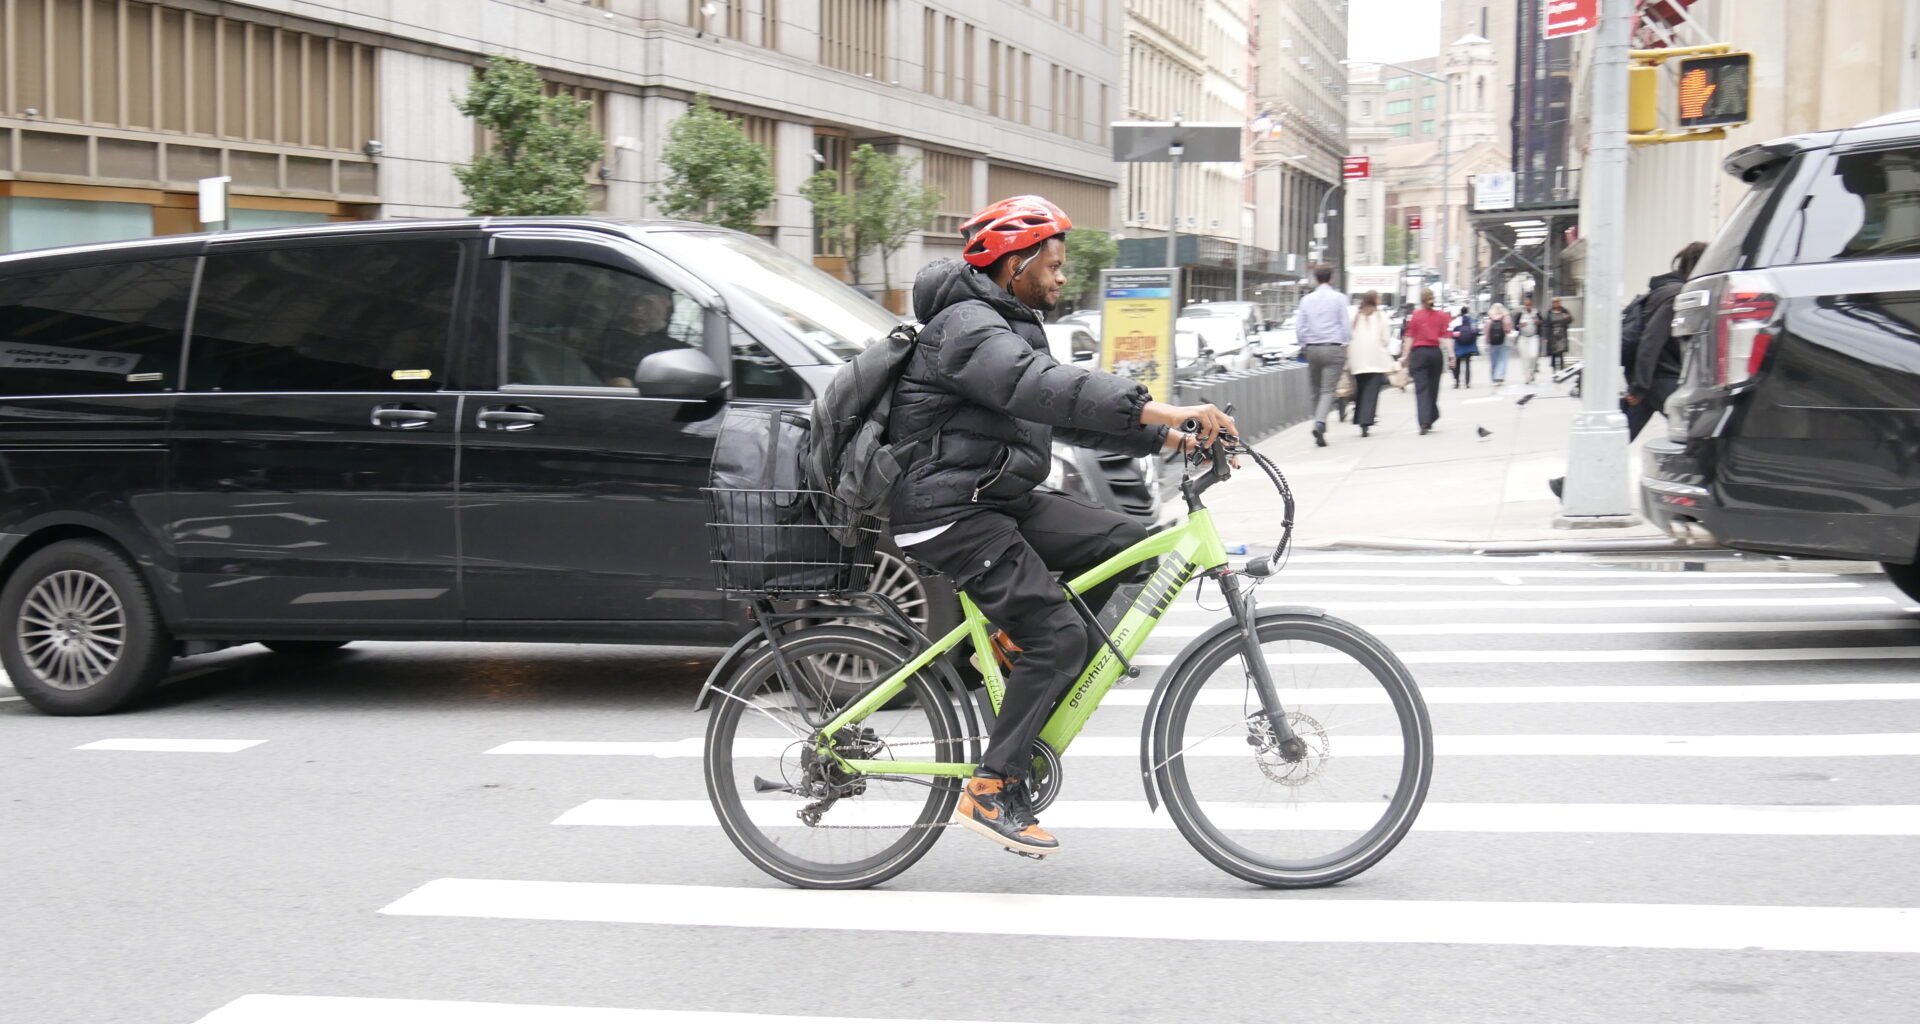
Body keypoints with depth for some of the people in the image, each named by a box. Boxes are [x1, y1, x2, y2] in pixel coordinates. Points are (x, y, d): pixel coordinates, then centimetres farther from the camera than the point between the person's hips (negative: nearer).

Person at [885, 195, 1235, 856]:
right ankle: (994, 790, -7)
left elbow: (1071, 415, 19)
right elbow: (1043, 389, -34)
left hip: (1000, 498, 10)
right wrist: (1160, 411, -41)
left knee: (1127, 544, -1)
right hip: (950, 511, -10)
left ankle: (1017, 642, 8)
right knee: (1059, 636, -16)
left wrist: (1172, 438, 7)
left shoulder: (1011, 327, 19)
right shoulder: (967, 325, -16)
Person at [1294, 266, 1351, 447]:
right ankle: (1320, 423, -28)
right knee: (1327, 390, -7)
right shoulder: (1339, 298, -1)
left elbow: (1299, 327, 7)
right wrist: (1345, 346, 8)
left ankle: (1319, 431, 15)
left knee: (1315, 391, 12)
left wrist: (1304, 346, 18)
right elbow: (1345, 325, -2)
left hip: (1312, 349, 3)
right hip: (1333, 348, -3)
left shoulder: (1307, 299, 7)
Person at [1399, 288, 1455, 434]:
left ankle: (1424, 422, -20)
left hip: (1419, 352, -2)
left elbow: (1410, 337, -2)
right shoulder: (1441, 316, 4)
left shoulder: (1415, 315, -1)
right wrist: (1451, 356, -2)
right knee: (1433, 388, 14)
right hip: (1435, 352, 2)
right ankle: (1431, 420, 23)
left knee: (1421, 389, -6)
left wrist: (1405, 356, 3)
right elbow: (1446, 337, -2)